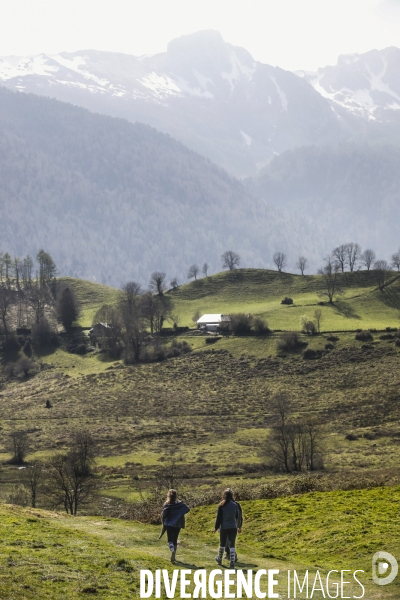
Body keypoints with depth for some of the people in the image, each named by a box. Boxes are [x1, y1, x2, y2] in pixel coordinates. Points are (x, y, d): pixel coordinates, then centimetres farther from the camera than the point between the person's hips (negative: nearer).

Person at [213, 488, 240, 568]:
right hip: (233, 528, 1)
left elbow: (219, 517, -7)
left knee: (222, 544, 18)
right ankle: (232, 563, -7)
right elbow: (238, 516, 8)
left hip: (224, 528, -1)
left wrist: (216, 527, 2)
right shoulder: (235, 505, -4)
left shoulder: (221, 505, -9)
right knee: (232, 545, 2)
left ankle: (219, 559, 37)